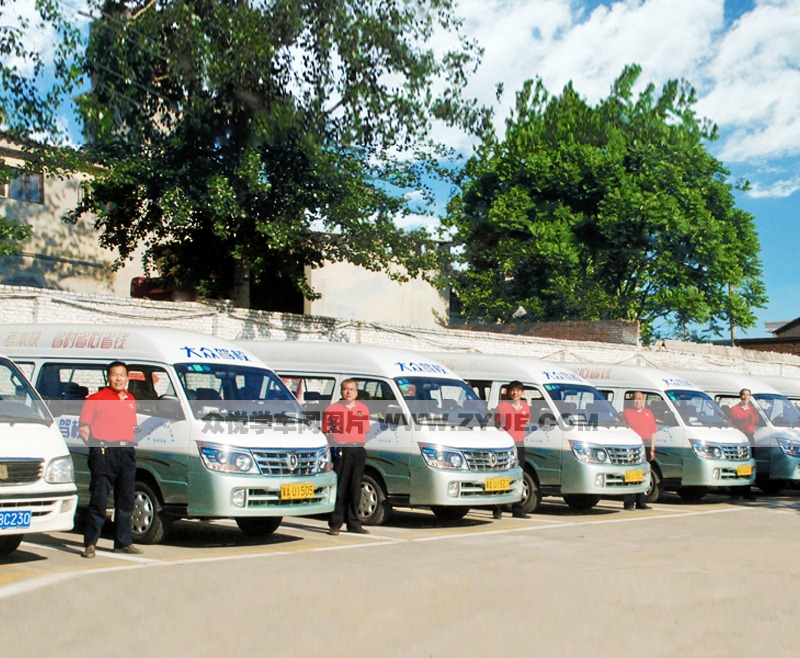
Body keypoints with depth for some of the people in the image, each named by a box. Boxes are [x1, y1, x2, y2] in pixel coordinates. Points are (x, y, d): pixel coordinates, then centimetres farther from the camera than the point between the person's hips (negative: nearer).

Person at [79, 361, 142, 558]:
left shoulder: (131, 401, 18)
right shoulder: (95, 399, 1)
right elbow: (83, 427, -1)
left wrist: (129, 444, 13)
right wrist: (95, 447, -7)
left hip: (127, 452, 6)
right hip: (104, 452, -6)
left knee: (125, 500, 10)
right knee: (99, 499, -7)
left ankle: (124, 542, 19)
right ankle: (90, 543, -1)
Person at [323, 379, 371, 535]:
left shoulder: (363, 409, 15)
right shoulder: (332, 409, 3)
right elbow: (326, 431, 5)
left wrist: (361, 442, 8)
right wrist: (335, 444, -5)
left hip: (358, 450, 4)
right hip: (341, 451, -4)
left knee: (355, 489, 9)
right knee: (339, 489, -6)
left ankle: (354, 524, 17)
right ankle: (335, 524, -2)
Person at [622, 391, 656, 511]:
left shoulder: (649, 413, 18)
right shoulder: (627, 412, 7)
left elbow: (653, 432, 15)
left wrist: (652, 449, 8)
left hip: (646, 447, 4)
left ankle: (641, 502, 12)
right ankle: (628, 503, -6)